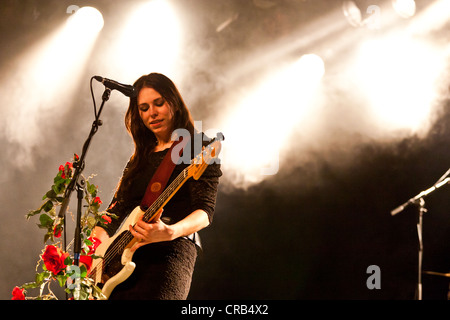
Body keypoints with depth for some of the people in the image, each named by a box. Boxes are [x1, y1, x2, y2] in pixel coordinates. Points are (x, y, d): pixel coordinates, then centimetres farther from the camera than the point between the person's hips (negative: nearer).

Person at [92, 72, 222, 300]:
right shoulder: (140, 158, 23)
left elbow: (205, 211, -8)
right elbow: (117, 209, 21)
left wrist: (169, 233, -27)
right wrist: (99, 236, -1)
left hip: (171, 250, -5)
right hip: (125, 256, 5)